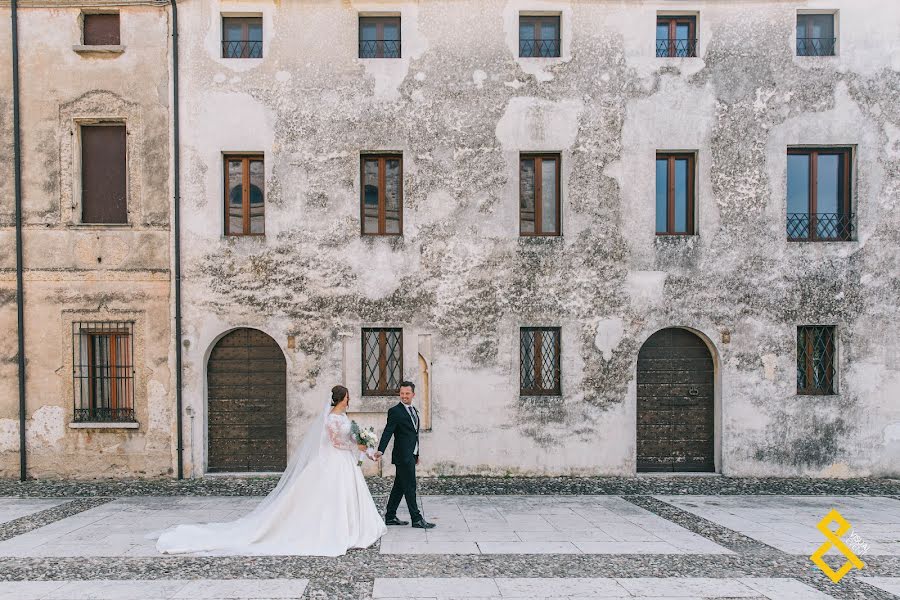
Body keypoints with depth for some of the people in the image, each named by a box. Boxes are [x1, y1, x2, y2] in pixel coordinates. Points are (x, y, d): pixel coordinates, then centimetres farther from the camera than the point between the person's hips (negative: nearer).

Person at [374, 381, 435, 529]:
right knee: (410, 487, -2)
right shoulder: (395, 411, -11)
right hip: (403, 456, -8)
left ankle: (390, 517, 22)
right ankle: (417, 519, 5)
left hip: (411, 456, 8)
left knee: (399, 487, 14)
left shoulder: (414, 410, 15)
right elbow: (387, 432, -19)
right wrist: (381, 450, -31)